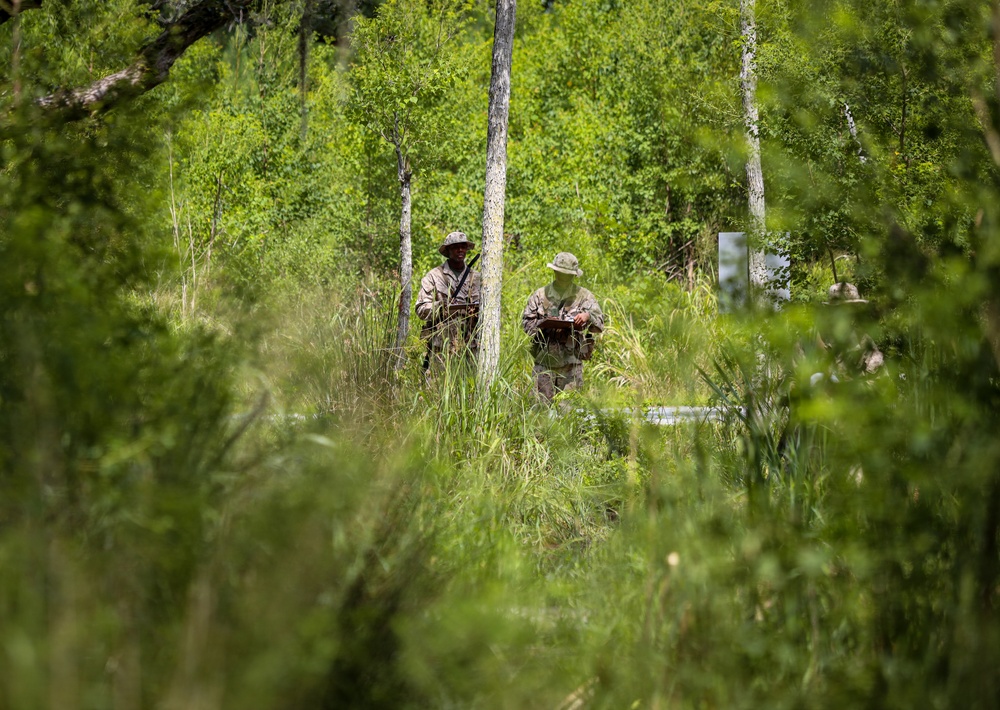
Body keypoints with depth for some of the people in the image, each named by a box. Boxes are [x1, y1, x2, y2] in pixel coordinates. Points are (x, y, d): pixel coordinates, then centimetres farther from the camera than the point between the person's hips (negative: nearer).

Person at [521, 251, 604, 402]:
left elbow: (599, 324, -3)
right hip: (544, 360, 1)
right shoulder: (540, 295, 9)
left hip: (571, 362, -1)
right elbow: (526, 322, 6)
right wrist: (543, 324, -13)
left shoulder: (584, 296, 6)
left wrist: (588, 316, -25)